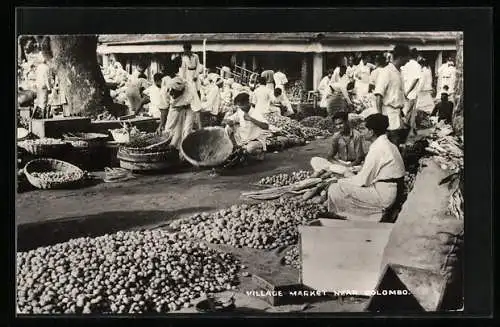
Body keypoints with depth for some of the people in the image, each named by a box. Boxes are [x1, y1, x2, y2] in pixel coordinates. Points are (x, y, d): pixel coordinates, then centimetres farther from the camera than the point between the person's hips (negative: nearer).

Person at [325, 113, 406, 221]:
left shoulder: (377, 148, -17)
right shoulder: (389, 145, 12)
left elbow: (363, 180, -14)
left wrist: (349, 176, 4)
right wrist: (353, 175, 14)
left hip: (382, 195, -10)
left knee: (335, 189, -9)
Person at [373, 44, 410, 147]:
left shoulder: (398, 72, 14)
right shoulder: (386, 72, -12)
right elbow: (379, 96, -16)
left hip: (398, 113, 9)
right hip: (390, 113, -9)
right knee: (392, 146, -9)